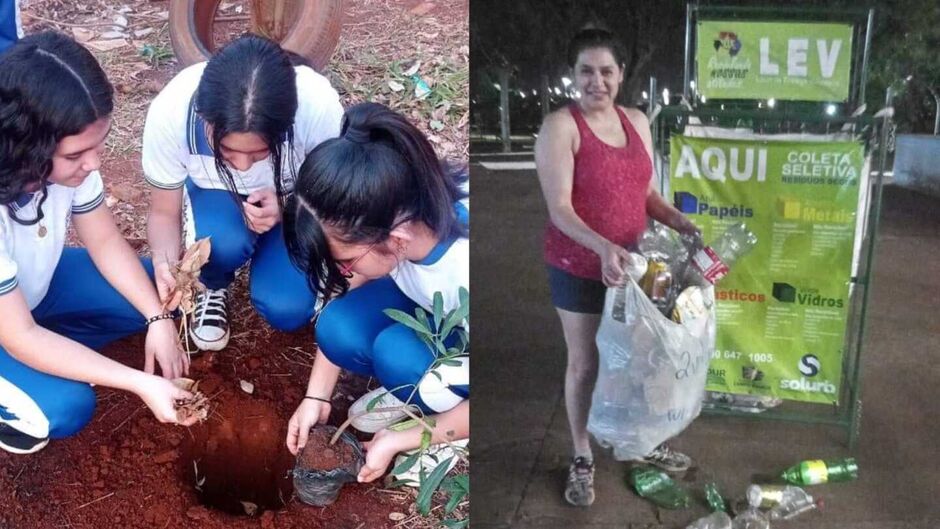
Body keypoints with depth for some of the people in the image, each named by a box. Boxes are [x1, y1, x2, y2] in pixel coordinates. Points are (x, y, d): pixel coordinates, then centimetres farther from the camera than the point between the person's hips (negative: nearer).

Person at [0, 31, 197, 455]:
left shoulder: (67, 158, -26)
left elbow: (105, 240, -8)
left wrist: (159, 319, -21)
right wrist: (140, 384, -37)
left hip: (35, 282, 6)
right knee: (65, 409, -24)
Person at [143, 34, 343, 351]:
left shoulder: (318, 107, -37)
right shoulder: (171, 112, -34)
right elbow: (164, 212, -16)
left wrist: (285, 208, -38)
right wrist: (166, 266, -37)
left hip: (295, 202, 0)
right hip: (216, 195, 1)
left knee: (286, 310, -21)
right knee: (222, 242, -34)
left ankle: (264, 257, 14)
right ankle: (213, 287, 3)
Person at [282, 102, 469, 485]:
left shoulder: (469, 271, -40)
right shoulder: (383, 217, -27)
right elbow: (347, 292, -7)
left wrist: (397, 441, -18)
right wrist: (317, 397, -6)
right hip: (429, 305, 5)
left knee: (398, 354, -32)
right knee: (338, 329, -21)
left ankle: (443, 405, -1)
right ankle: (419, 392, 4)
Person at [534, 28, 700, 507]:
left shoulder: (637, 121, 4)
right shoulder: (560, 126, -16)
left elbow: (646, 193, 11)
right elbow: (560, 209, -22)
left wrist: (681, 223, -6)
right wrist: (603, 248, -36)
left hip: (629, 262, 6)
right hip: (578, 267, -6)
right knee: (584, 363, 7)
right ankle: (582, 459, 25)